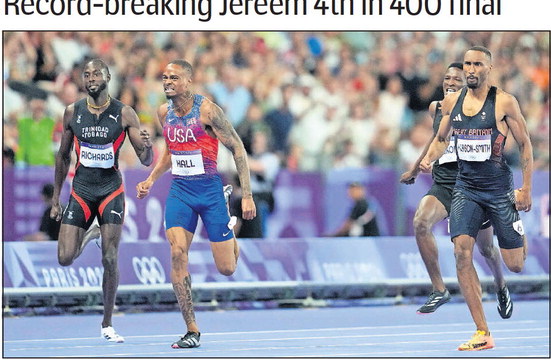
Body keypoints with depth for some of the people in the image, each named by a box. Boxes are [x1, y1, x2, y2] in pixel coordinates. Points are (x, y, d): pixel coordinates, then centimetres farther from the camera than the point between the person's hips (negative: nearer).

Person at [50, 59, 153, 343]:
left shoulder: (124, 114, -6)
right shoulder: (72, 112, 2)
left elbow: (146, 161, -5)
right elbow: (63, 156, 13)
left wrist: (146, 147, -29)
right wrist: (56, 198, 13)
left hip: (111, 191, -2)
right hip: (81, 190, 2)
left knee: (110, 260, -8)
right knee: (65, 258, -6)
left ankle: (107, 325, 5)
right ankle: (88, 236, 30)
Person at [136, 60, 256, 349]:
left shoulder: (207, 109, -14)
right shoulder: (164, 113, 4)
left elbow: (238, 149, -9)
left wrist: (247, 195, -13)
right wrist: (151, 180, 9)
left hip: (210, 190, -4)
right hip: (179, 191, 4)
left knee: (226, 268, -1)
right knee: (177, 253, -18)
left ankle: (232, 237, 39)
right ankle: (191, 331, -11)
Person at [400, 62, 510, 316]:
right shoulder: (436, 108, 8)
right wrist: (416, 168, 32)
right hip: (442, 184, 2)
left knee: (486, 248, 12)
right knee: (420, 222, -28)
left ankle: (501, 287, 47)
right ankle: (439, 290, -20)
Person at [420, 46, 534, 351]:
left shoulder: (504, 102, -10)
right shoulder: (451, 102, 3)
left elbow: (525, 145, -3)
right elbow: (441, 138, 18)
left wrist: (526, 189, -7)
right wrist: (428, 159, -3)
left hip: (499, 188, -3)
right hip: (465, 187, 3)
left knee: (515, 264, 2)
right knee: (462, 251, -17)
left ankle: (521, 237, 44)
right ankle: (482, 334, -14)